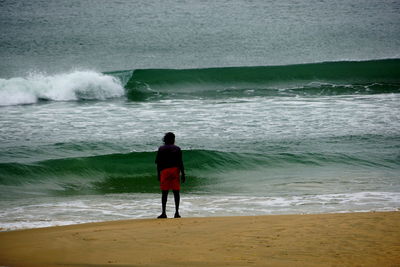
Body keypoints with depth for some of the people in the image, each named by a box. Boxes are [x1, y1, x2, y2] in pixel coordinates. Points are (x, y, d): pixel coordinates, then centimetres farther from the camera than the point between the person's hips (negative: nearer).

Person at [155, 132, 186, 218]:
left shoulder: (161, 149, 4)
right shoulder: (177, 149, 2)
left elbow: (158, 163, 2)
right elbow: (180, 162, -2)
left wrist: (158, 174, 10)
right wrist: (183, 174, 1)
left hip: (164, 171, 0)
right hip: (175, 171, 0)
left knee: (164, 192, 1)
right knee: (176, 192, 3)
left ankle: (163, 213, -5)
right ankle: (177, 212, -2)